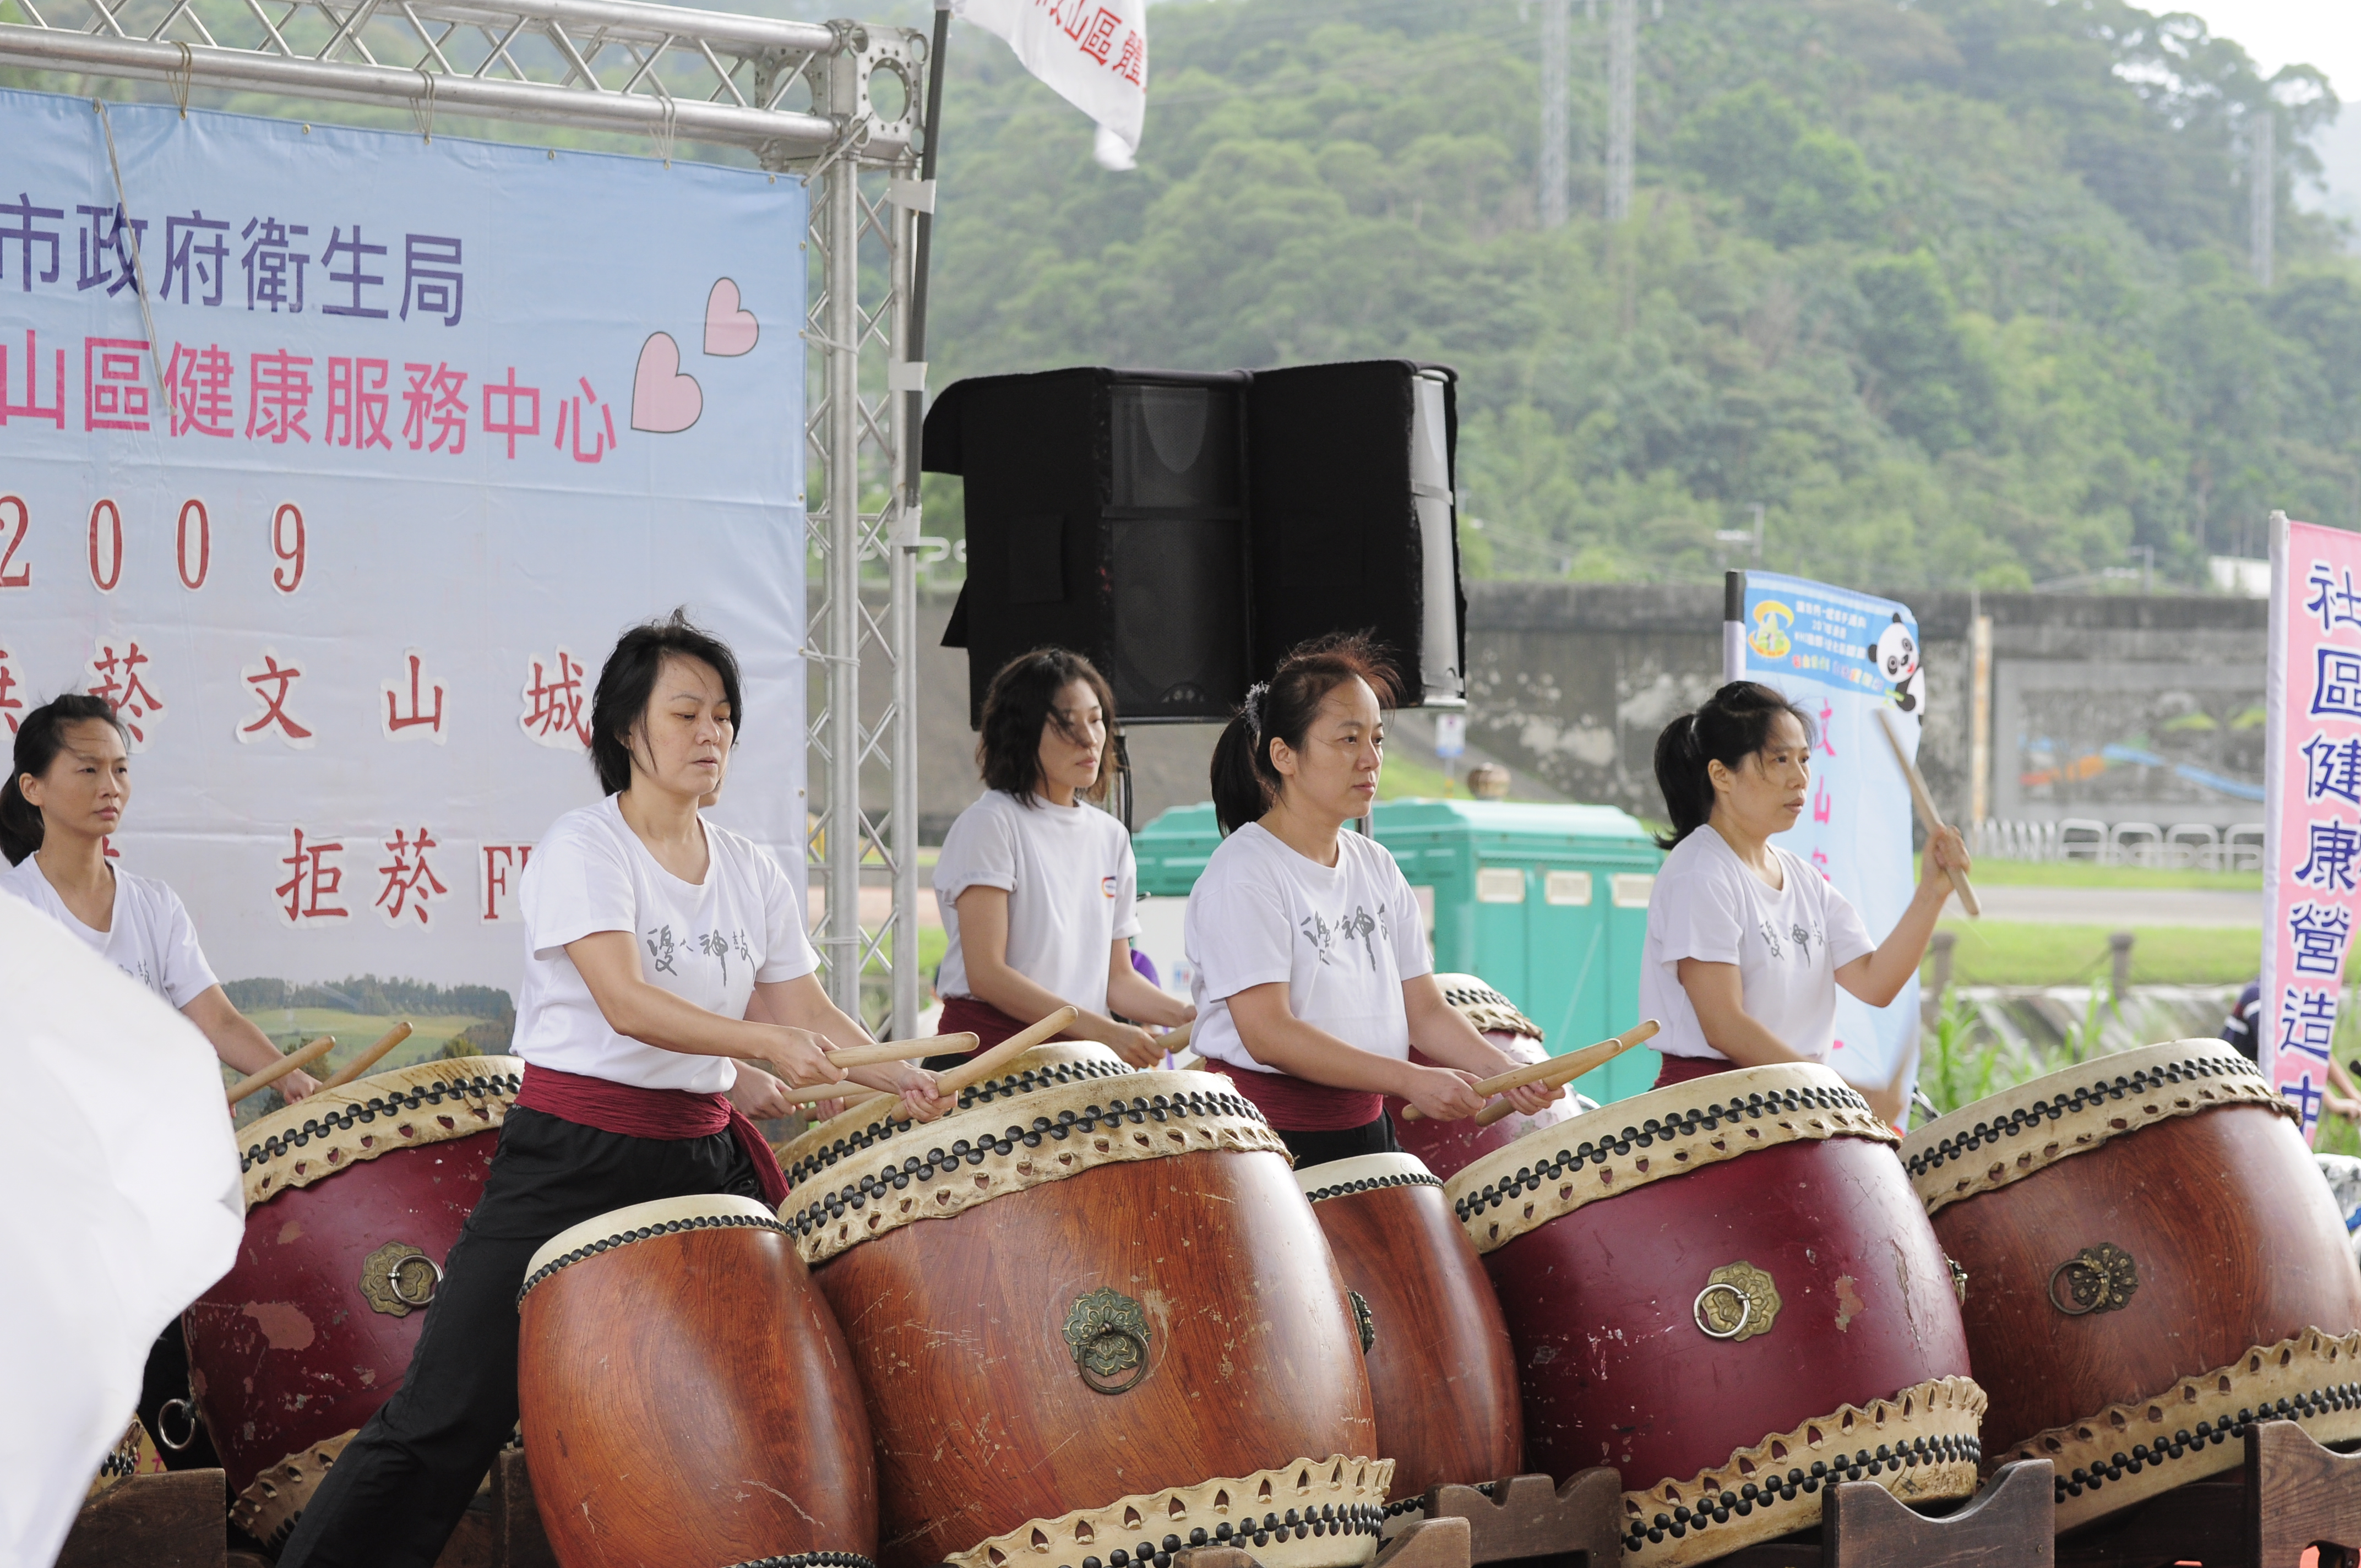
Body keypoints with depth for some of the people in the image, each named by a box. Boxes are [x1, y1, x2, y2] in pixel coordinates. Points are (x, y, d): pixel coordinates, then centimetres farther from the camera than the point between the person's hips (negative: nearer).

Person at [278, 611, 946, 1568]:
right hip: (572, 1162, -6)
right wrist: (764, 1045, -31)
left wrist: (896, 1079, -9)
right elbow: (625, 1002, -21)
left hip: (701, 1159, 6)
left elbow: (807, 1013, 9)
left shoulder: (752, 875, 10)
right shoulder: (582, 851, -8)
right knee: (448, 1415, -8)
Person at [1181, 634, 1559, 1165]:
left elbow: (1424, 1009, 10)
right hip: (1265, 1138, -7)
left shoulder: (1377, 868, 11)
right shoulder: (1243, 873, -12)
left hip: (1367, 1131, 7)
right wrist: (1410, 1080, -25)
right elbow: (1267, 1033, -20)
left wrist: (1503, 1071, -9)